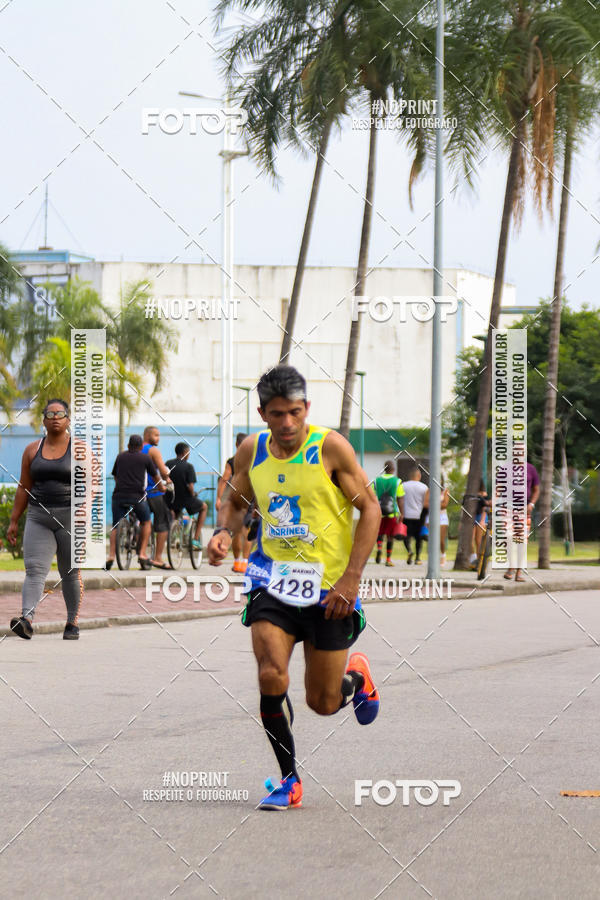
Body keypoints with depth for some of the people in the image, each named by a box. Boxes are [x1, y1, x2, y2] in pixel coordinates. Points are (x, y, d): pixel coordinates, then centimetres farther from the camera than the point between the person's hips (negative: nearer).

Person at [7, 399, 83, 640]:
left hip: (70, 517, -2)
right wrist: (14, 521, 8)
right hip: (39, 518, 2)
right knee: (35, 569, -12)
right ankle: (27, 620, -26)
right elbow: (24, 487, 11)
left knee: (70, 573, 5)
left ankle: (73, 622, 15)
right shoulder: (33, 450, 8)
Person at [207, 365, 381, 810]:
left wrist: (351, 578, -16)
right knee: (271, 677, -18)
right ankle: (290, 780, 0)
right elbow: (236, 502, 18)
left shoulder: (330, 447, -12)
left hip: (328, 585, -3)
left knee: (323, 702, 4)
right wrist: (224, 532, -6)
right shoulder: (251, 451, 1)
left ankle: (356, 676, 41)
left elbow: (370, 508, -8)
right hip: (273, 577, 3)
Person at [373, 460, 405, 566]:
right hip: (393, 513, -1)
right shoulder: (397, 482, -5)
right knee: (390, 536, 8)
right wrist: (402, 514, -2)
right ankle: (388, 559, 10)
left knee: (380, 533, 17)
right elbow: (400, 499, -6)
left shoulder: (377, 481, 1)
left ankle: (379, 548, -11)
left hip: (379, 513, 1)